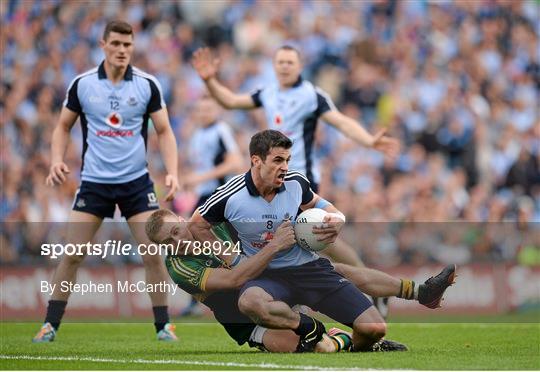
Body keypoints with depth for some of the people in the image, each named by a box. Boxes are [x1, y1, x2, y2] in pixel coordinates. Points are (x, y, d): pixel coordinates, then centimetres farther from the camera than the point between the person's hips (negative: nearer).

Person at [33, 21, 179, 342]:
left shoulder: (147, 84, -5)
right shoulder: (82, 84, -3)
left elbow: (164, 131, -1)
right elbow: (64, 126, 9)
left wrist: (172, 172, -15)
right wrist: (57, 160, -9)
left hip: (137, 182, 0)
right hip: (94, 181, 0)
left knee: (153, 254, -7)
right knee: (71, 254, -4)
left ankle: (164, 325, 6)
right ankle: (51, 325, 7)